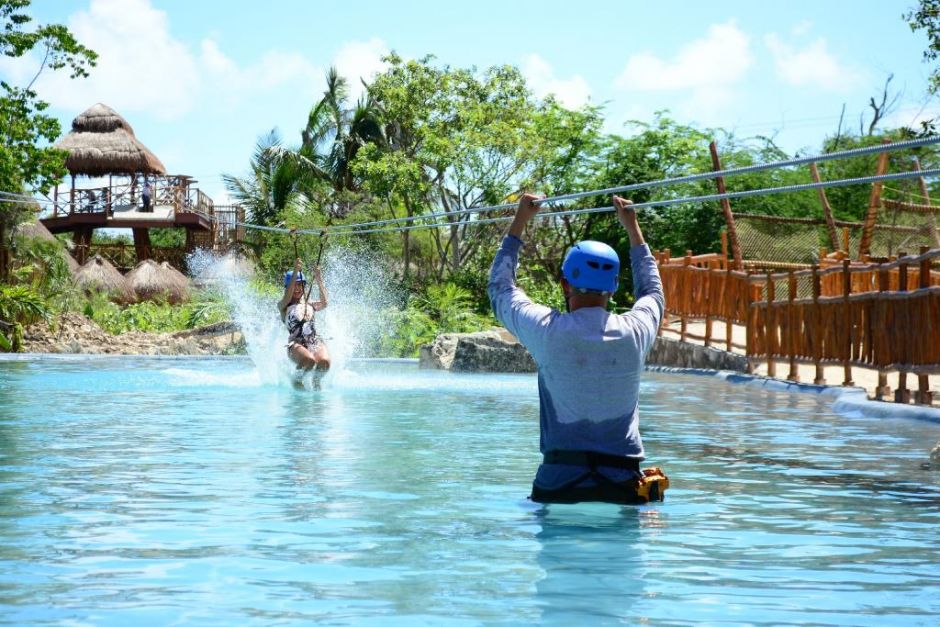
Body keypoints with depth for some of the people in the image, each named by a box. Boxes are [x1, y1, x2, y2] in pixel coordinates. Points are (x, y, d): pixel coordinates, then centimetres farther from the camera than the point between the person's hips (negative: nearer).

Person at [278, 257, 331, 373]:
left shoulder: (309, 305, 20)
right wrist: (295, 272, -18)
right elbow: (287, 297, -12)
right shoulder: (283, 306, 11)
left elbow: (324, 303, 0)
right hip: (296, 344, -3)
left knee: (324, 362, -30)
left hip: (316, 342, 3)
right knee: (309, 360, -36)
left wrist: (318, 279, -6)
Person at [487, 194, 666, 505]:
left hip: (559, 483, -1)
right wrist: (633, 229, 35)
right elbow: (652, 292, 26)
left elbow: (499, 287, 15)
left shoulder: (548, 331, -6)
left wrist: (519, 222, 24)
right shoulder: (634, 332, -1)